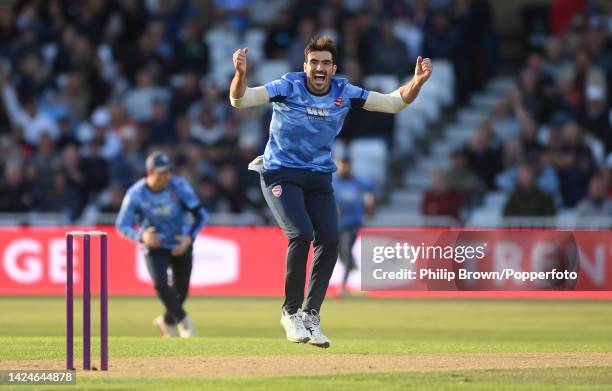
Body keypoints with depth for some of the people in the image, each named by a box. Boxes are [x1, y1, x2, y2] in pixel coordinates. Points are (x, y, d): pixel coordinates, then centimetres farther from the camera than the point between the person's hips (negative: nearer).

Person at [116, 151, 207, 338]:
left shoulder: (179, 186, -19)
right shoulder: (136, 194, -20)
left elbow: (200, 215, -13)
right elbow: (122, 225, -16)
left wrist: (190, 238, -27)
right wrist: (141, 236, -35)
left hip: (181, 243, 1)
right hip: (154, 244, -1)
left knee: (181, 290, 5)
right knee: (160, 283, -22)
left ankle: (168, 321, 36)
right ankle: (182, 320, 1)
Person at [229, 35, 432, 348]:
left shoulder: (344, 93, -4)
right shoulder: (288, 87, -15)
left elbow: (394, 103, -2)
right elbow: (239, 100, -25)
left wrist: (416, 83, -21)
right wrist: (240, 75, -46)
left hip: (319, 177, 4)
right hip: (280, 174, -4)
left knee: (329, 240, -8)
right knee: (301, 233, -22)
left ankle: (310, 315, 7)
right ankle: (291, 312, -7)